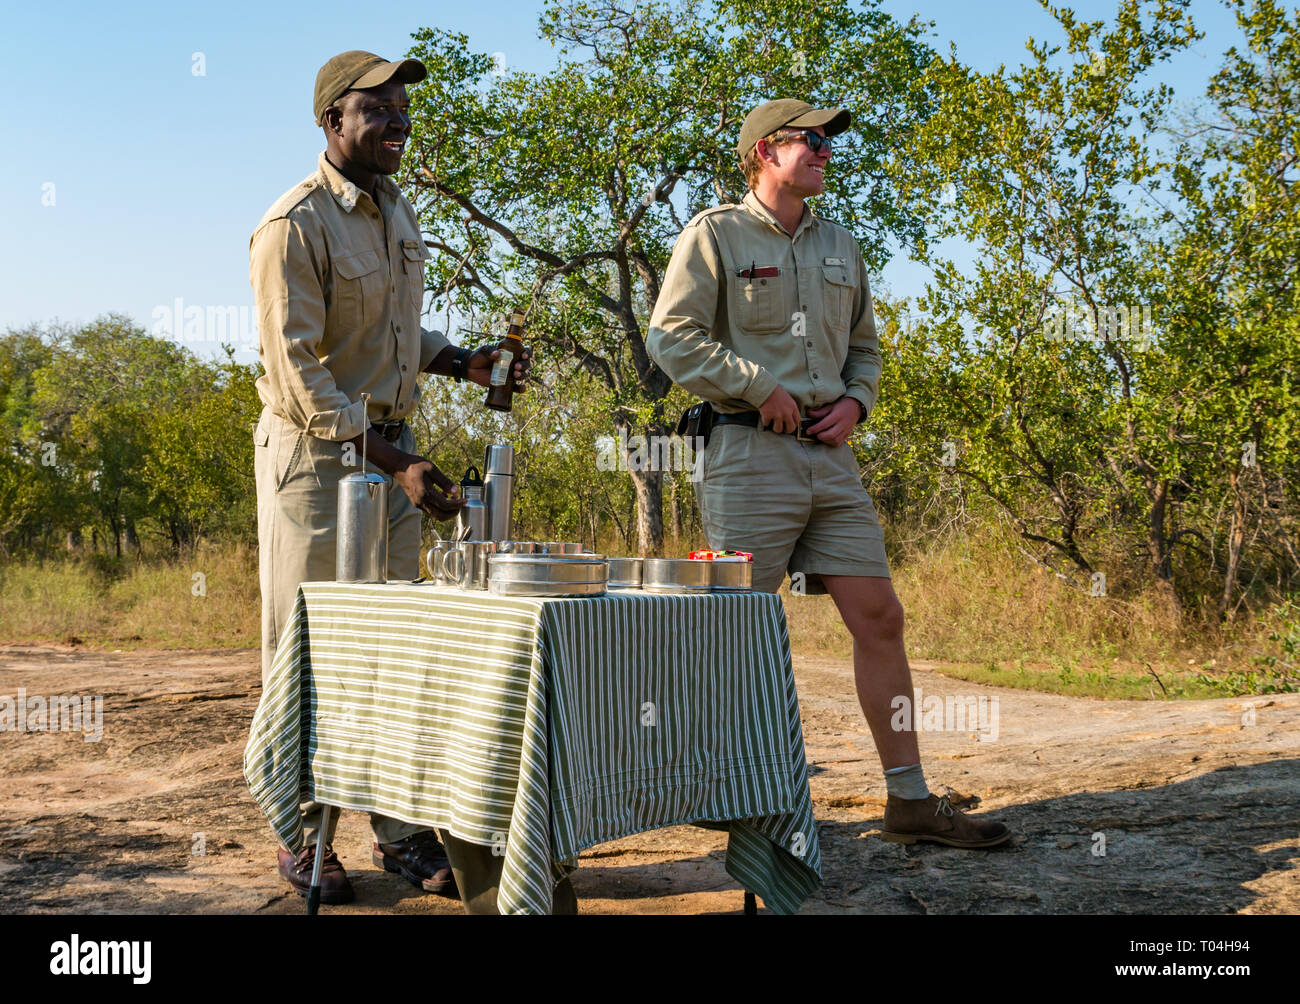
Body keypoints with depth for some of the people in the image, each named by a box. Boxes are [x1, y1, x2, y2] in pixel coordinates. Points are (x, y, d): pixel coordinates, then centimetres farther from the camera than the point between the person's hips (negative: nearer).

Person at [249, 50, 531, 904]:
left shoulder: (400, 213, 11)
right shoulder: (295, 225, -14)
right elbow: (298, 369, -19)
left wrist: (466, 362, 3)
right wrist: (394, 461, -23)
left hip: (392, 445, 7)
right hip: (315, 452, -7)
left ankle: (401, 829, 16)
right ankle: (305, 835, 13)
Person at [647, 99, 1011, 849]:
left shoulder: (840, 248, 19)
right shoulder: (715, 235, 0)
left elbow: (866, 348, 25)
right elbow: (672, 337, -8)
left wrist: (855, 401, 5)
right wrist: (760, 387, -13)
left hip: (831, 455, 6)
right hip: (752, 452, -6)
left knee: (879, 618, 1)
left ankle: (911, 800, 7)